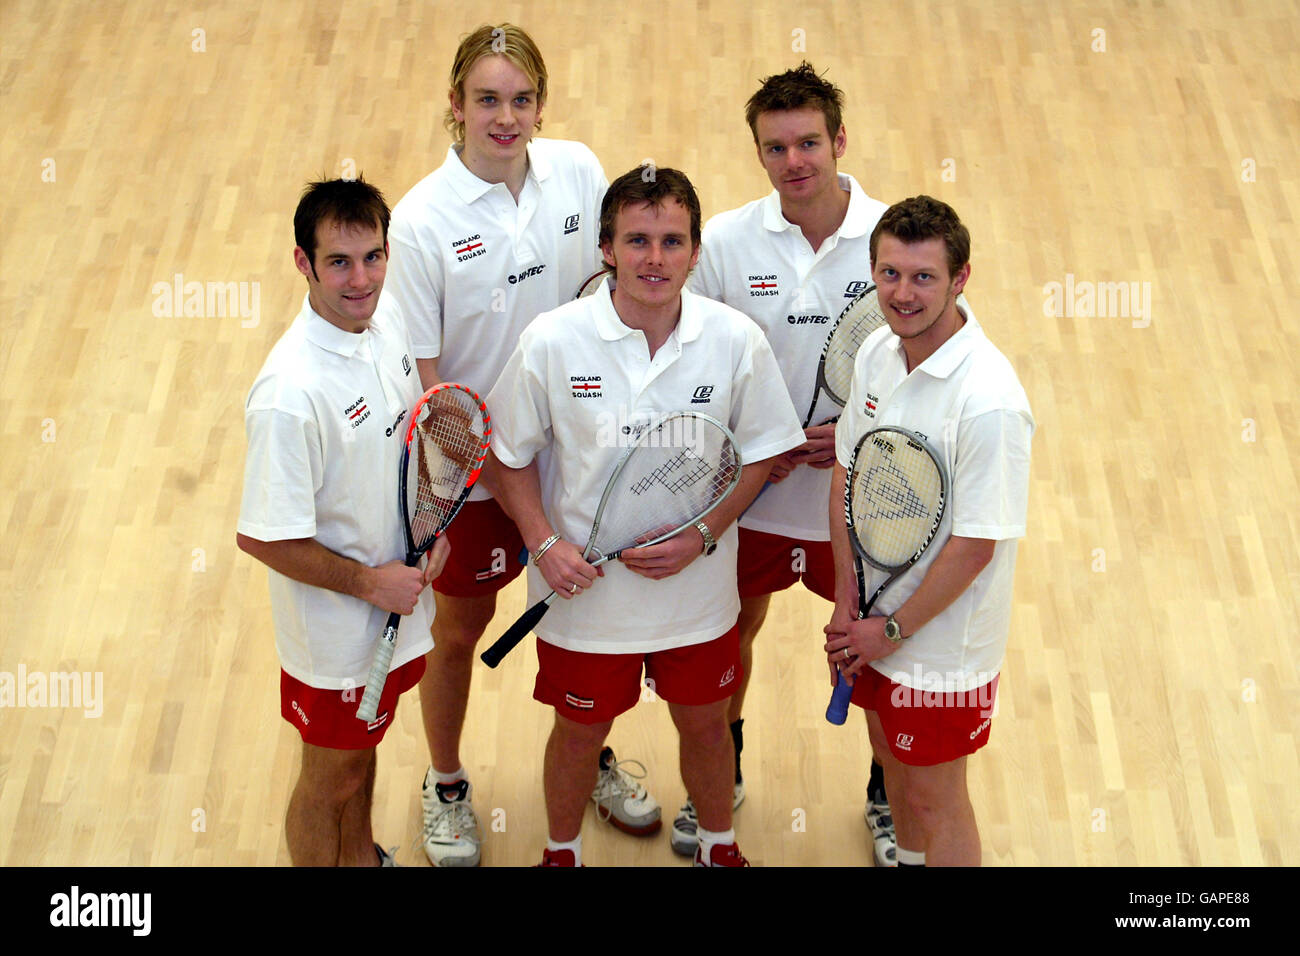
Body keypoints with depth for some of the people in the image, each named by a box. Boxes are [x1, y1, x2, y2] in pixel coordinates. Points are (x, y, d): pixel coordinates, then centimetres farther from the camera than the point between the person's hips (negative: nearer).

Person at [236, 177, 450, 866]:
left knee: (362, 745, 30)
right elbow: (262, 538, -28)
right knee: (331, 777, 15)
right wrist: (369, 581, -20)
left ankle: (361, 857, 53)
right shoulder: (290, 395, -34)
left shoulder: (388, 321, -9)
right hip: (334, 627, -8)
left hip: (393, 593, 8)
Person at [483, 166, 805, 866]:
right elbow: (509, 454, -4)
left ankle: (718, 845, 49)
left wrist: (702, 534, -14)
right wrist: (544, 543, -16)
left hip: (697, 591, 1)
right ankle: (562, 850, 48)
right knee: (580, 730, 19)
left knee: (705, 724, 20)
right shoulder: (552, 341, -16)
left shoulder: (738, 342, -14)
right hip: (582, 591, -1)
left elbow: (759, 452, -1)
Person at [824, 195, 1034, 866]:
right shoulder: (876, 352, -6)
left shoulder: (989, 401, -29)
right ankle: (908, 861, 50)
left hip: (943, 638, -7)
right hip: (873, 614, 7)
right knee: (893, 756, 26)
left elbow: (976, 545, -24)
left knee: (934, 796, 9)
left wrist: (893, 630, -14)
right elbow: (846, 472, 2)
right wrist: (845, 604, -4)